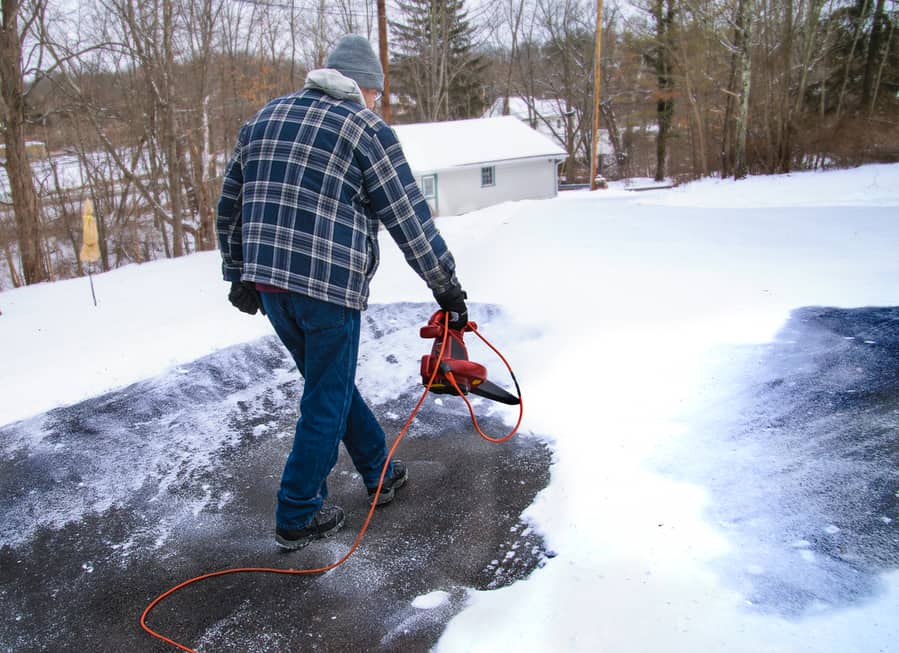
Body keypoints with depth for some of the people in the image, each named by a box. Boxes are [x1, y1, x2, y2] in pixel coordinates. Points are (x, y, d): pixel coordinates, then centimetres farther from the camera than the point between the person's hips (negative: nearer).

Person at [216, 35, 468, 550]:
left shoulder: (266, 117, 16)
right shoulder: (367, 128, -2)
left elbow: (231, 206, 19)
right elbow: (411, 220, -5)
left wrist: (240, 275, 26)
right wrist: (448, 288, 4)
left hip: (268, 283, 7)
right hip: (329, 286, -7)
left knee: (332, 381, 21)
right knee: (327, 401, 8)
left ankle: (380, 471, 36)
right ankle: (298, 517, 19)